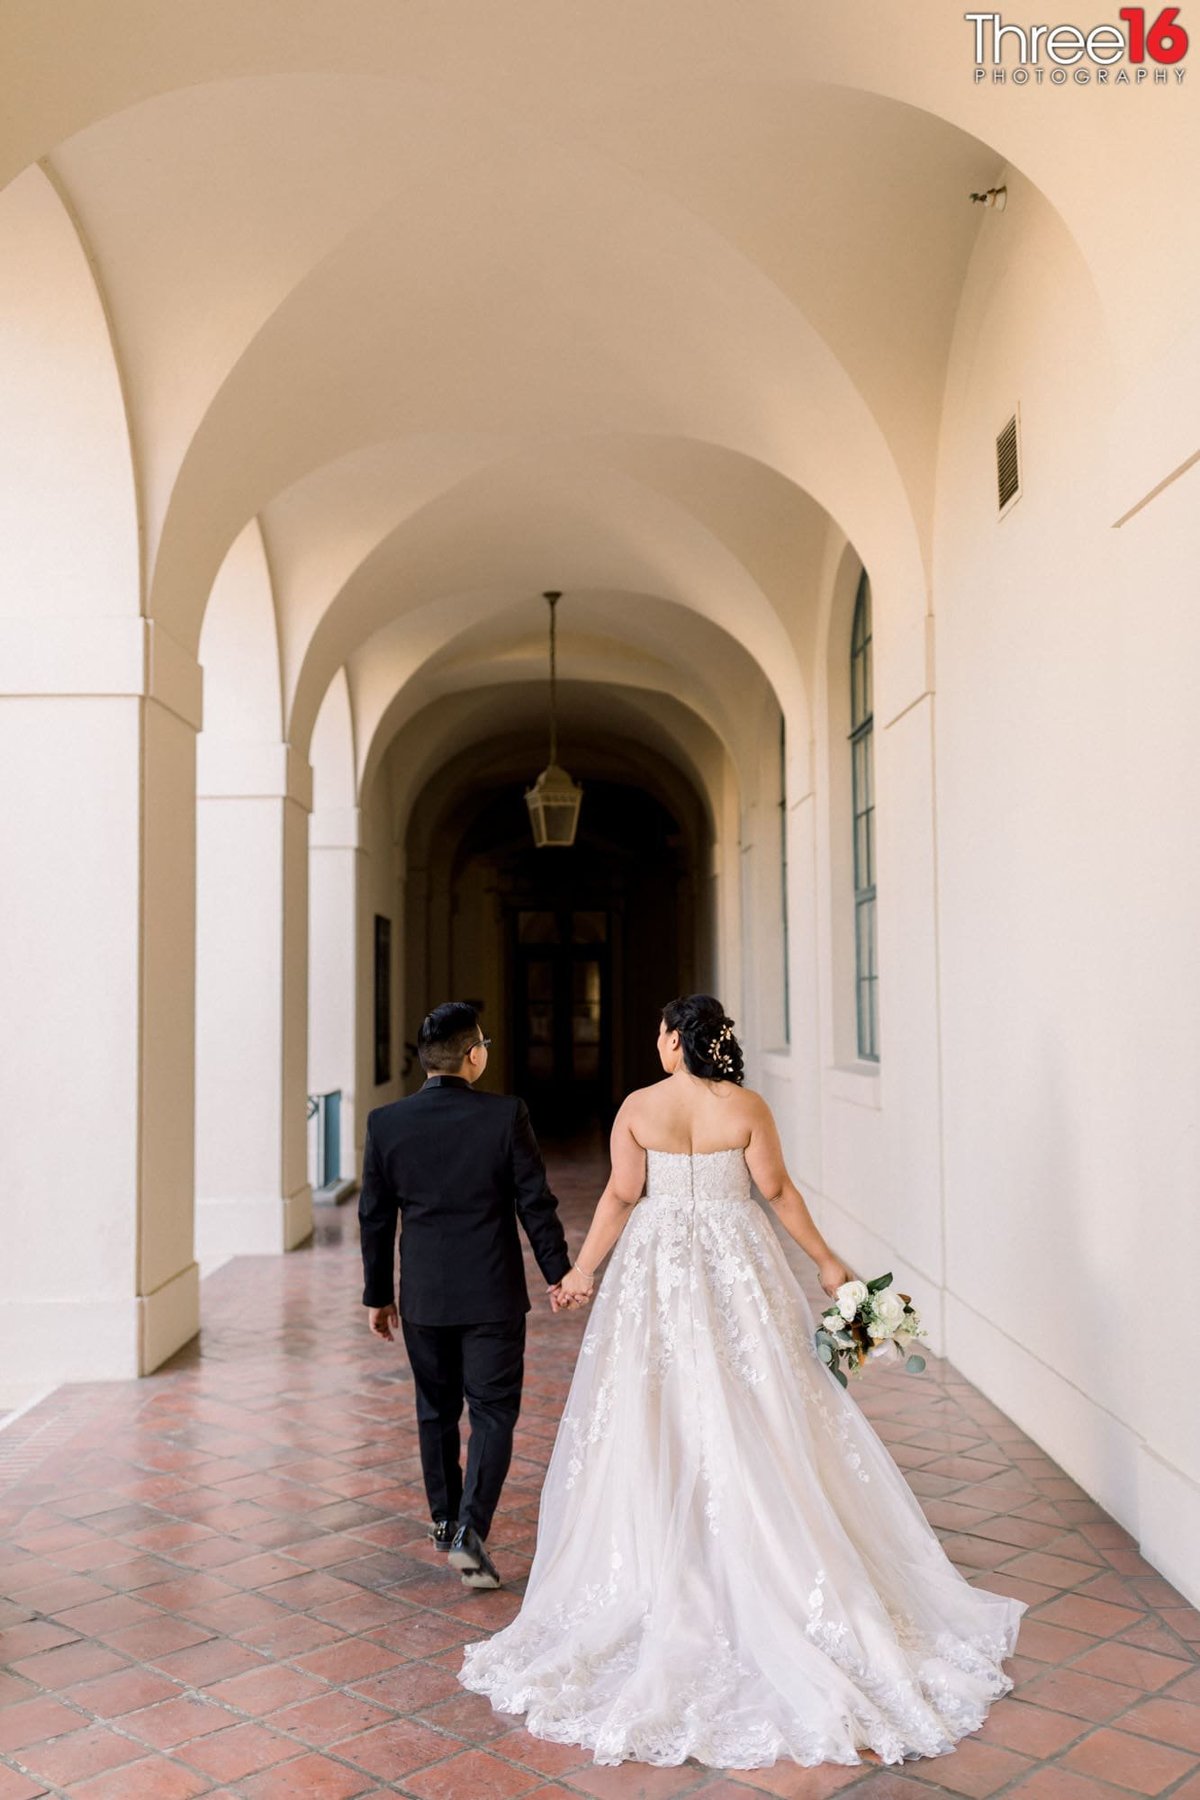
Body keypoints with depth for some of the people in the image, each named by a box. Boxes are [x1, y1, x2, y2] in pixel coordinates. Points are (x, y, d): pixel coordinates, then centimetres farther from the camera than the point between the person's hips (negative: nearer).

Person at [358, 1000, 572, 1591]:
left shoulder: (385, 1122, -6)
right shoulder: (506, 1115, -13)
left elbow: (374, 1217, 1)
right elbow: (535, 1203, -8)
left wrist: (377, 1294, 12)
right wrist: (557, 1273, 5)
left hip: (422, 1297, 3)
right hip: (492, 1295, -3)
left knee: (436, 1410, 20)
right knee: (493, 1413, 7)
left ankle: (444, 1521, 34)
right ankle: (469, 1529, -4)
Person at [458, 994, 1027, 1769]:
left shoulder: (637, 1109, -7)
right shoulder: (747, 1108, -7)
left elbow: (621, 1195, -6)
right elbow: (779, 1192, -5)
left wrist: (583, 1269, 4)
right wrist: (827, 1260, 5)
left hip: (656, 1270, 0)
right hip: (737, 1269, 0)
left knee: (656, 1426, 10)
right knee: (758, 1420, 8)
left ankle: (659, 1580, 21)